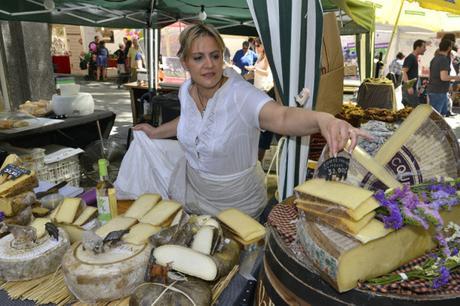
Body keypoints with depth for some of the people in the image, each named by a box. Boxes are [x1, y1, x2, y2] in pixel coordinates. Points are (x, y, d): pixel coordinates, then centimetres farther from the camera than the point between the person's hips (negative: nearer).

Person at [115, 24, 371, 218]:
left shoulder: (241, 94, -32)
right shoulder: (186, 90, -9)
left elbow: (282, 117, -52)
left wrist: (322, 118, -71)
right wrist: (158, 132, 15)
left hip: (234, 202, -6)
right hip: (192, 180, 6)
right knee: (143, 143, 11)